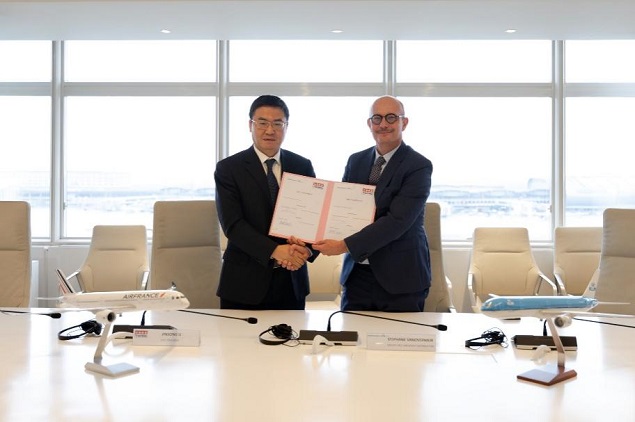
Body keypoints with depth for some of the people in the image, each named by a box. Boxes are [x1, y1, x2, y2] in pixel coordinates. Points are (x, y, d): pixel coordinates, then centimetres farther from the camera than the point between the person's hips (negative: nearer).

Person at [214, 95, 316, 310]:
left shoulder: (303, 166, 6)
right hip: (244, 283, -2)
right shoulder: (228, 168, -3)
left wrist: (307, 248, -19)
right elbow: (232, 224, -12)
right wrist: (275, 251, -24)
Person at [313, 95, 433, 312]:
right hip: (357, 274, 5)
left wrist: (345, 245, -23)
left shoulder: (418, 166, -10)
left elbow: (397, 221, -19)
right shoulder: (356, 161, 9)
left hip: (400, 278, -4)